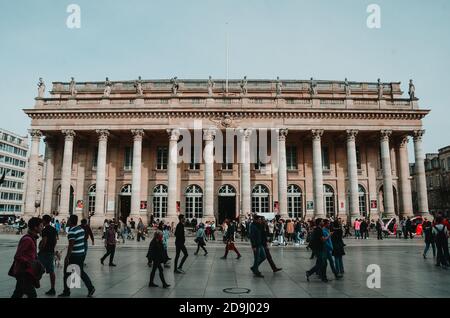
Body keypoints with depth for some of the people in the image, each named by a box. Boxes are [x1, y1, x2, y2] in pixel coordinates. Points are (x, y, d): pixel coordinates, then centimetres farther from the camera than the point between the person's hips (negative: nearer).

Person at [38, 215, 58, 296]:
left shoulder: (45, 230, -14)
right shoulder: (54, 230, 10)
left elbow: (44, 242, -18)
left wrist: (40, 249, -7)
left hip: (44, 252, -8)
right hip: (51, 252, 8)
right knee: (51, 271, 8)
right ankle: (52, 289, 11)